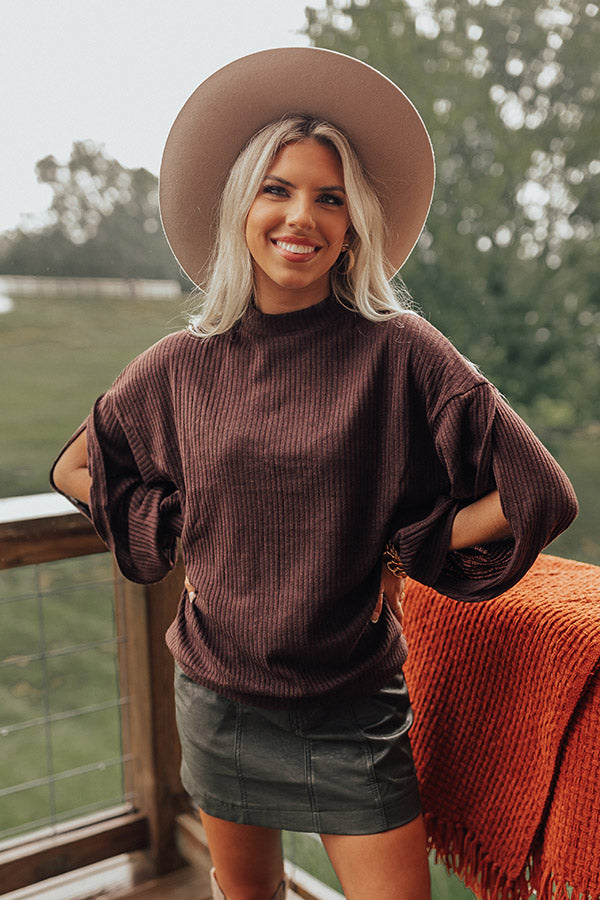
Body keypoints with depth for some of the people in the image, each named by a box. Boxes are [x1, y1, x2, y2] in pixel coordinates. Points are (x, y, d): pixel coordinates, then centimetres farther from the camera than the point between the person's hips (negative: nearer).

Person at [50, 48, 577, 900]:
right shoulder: (181, 367, -4)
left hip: (355, 715, -2)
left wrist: (403, 553, -10)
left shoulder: (398, 353, -13)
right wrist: (180, 534, 1)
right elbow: (75, 469, 12)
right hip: (220, 705, 3)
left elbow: (541, 495, -11)